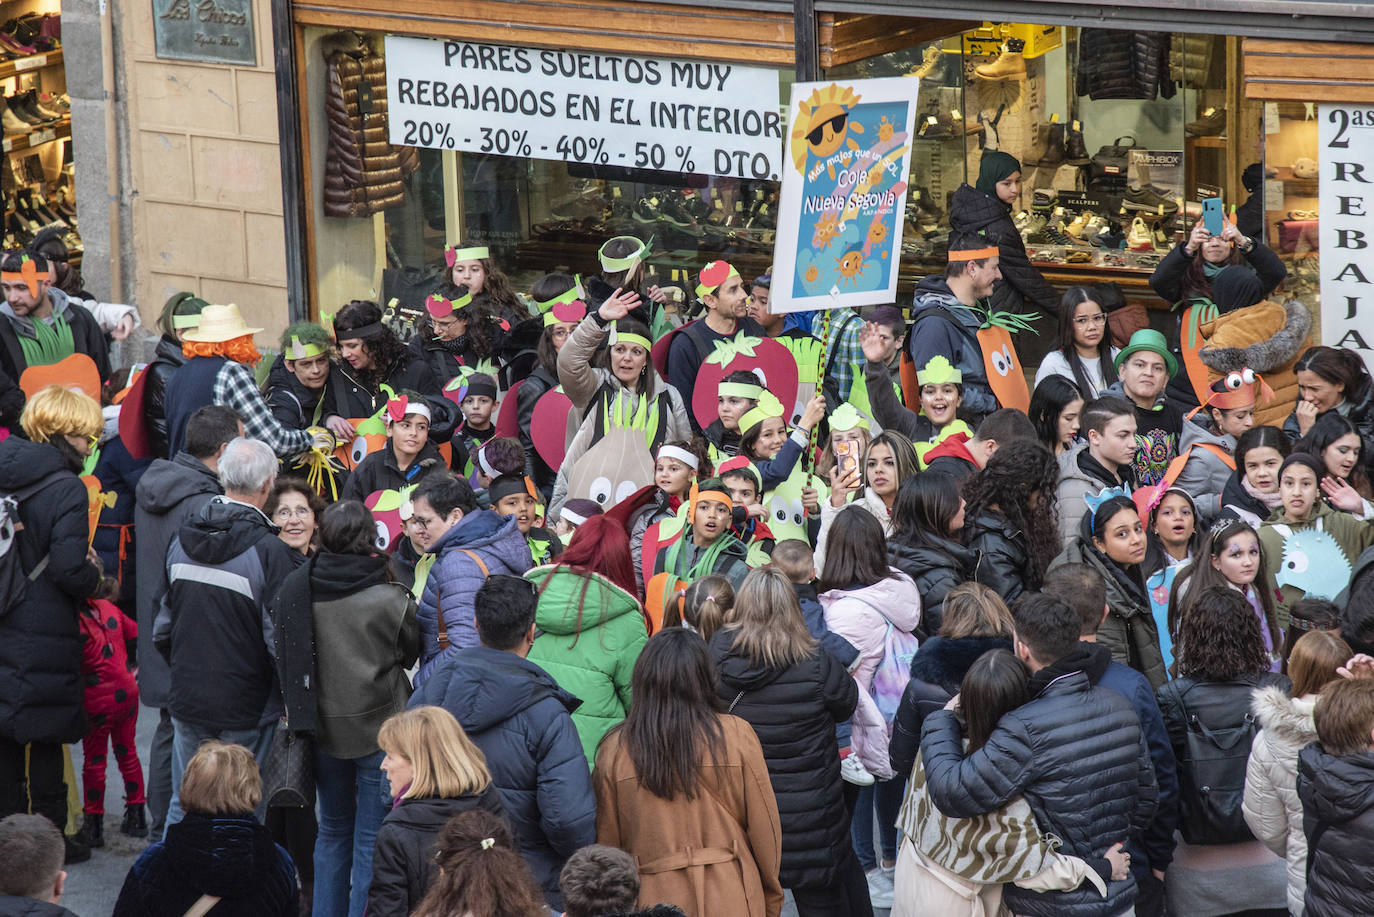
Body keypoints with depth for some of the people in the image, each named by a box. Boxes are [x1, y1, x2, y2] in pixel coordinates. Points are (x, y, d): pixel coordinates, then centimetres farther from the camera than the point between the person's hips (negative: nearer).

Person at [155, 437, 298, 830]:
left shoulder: (183, 539, 2)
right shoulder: (269, 551, -18)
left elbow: (163, 627, 11)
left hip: (187, 701, 5)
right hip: (246, 707, -5)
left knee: (181, 808, 14)